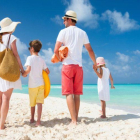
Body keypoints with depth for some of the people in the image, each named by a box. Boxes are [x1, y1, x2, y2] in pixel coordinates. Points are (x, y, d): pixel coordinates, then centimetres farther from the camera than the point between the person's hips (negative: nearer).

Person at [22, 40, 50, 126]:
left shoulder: (30, 58, -5)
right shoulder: (42, 60, 8)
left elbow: (28, 69, -19)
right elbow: (48, 71, 8)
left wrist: (24, 74, 0)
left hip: (32, 84, -2)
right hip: (41, 83, 2)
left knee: (32, 103, 13)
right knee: (39, 102, -4)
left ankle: (32, 119, 28)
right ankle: (38, 121, -11)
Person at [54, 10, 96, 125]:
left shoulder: (64, 32, 0)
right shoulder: (82, 33, 12)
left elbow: (56, 50, -7)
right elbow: (90, 50, 13)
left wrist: (60, 59, 12)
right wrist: (95, 63, 25)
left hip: (68, 65, -4)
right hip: (79, 66, 4)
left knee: (69, 93, -6)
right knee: (77, 94, 8)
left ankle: (74, 121, -12)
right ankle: (76, 119, 11)